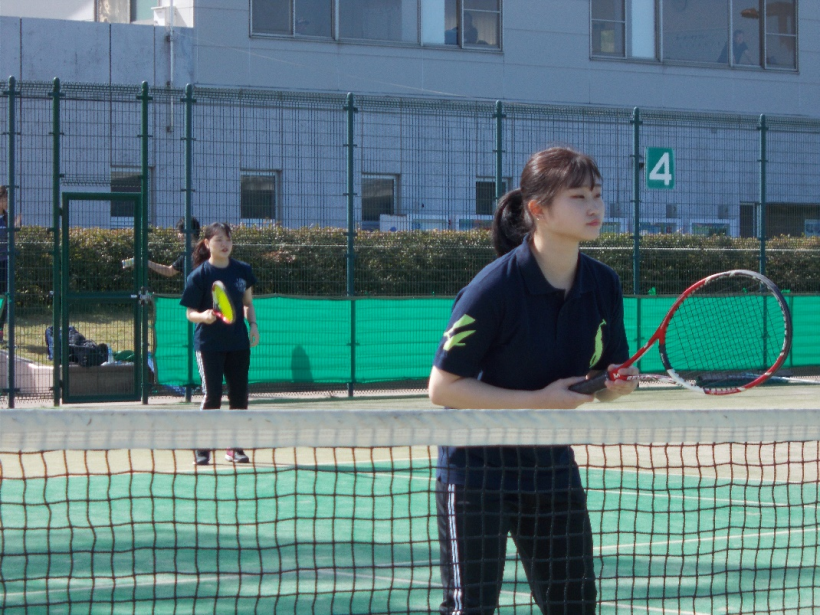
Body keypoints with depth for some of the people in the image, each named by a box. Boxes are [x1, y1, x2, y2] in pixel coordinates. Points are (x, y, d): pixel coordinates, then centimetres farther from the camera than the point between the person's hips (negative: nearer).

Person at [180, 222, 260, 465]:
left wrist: (253, 325, 0)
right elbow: (190, 313, -5)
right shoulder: (199, 275, -7)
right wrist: (203, 316, -26)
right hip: (209, 343, -4)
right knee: (211, 396, -9)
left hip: (238, 342, 4)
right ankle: (202, 449, 0)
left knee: (239, 396, 6)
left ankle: (235, 447, 19)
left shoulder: (242, 270, 4)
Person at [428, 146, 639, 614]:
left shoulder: (604, 286, -2)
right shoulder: (496, 287, -20)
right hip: (478, 466, -6)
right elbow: (442, 387, -17)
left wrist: (616, 385, -14)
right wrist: (537, 401, -21)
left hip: (553, 465, 6)